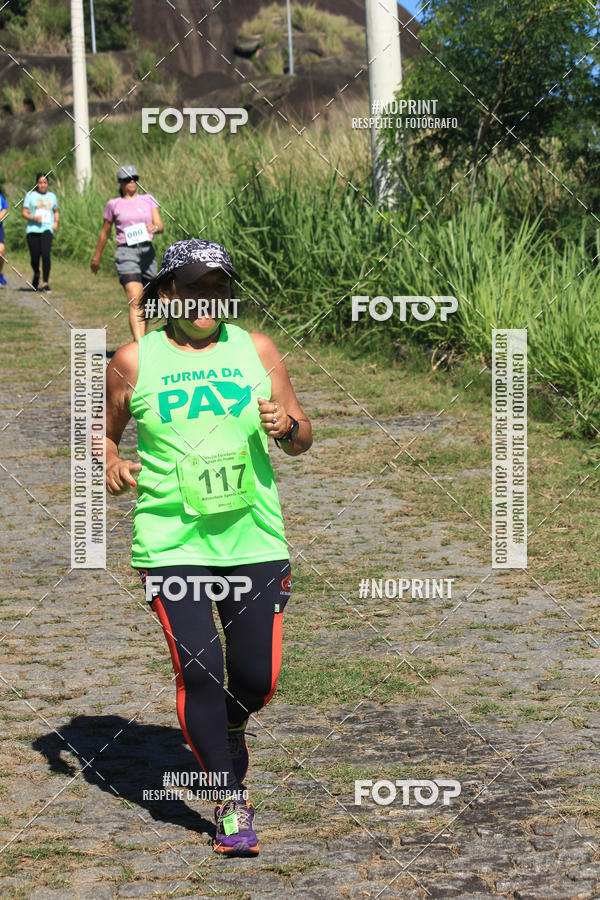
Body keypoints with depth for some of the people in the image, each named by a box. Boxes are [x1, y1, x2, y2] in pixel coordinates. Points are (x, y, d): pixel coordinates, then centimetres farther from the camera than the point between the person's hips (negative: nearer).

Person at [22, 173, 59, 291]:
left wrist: (56, 222, 7)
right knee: (34, 258, -1)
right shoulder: (30, 195, 7)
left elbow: (56, 212, 27)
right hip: (33, 229, 0)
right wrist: (33, 218, -15)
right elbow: (24, 213, 4)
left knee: (46, 254, -20)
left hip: (47, 229, 0)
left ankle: (45, 283, -19)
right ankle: (36, 274, 33)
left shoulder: (52, 196, 16)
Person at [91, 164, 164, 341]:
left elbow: (161, 226, 5)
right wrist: (96, 257, 23)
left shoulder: (148, 200, 13)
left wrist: (155, 228, -19)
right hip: (126, 252, -4)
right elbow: (105, 233, 17)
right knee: (135, 301, -19)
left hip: (147, 251, 4)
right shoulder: (114, 204, 7)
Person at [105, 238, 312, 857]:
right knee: (198, 671, -10)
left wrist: (287, 427, -13)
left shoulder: (255, 350, 6)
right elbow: (102, 430, 14)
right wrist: (111, 464, -7)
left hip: (254, 539, 2)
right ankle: (230, 802, 6)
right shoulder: (134, 360, 1)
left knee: (257, 678, 3)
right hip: (171, 544, -2)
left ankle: (226, 732, 38)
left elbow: (302, 439, 10)